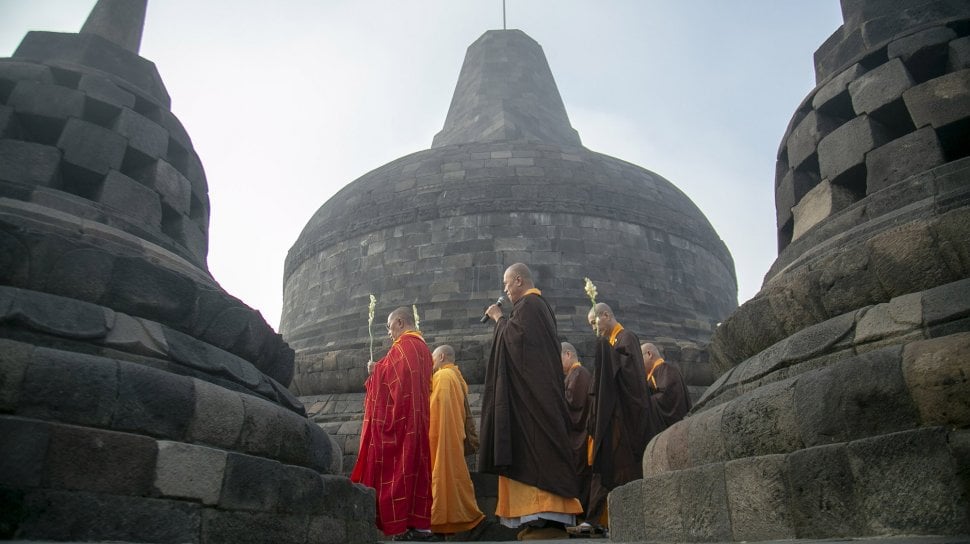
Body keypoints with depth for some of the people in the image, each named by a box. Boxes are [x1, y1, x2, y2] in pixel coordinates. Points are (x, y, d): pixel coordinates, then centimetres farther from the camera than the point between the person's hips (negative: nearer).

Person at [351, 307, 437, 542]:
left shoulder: (402, 345, -10)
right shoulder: (423, 347, 18)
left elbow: (389, 378, -16)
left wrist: (375, 371, 2)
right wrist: (381, 369, 22)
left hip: (399, 418, -9)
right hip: (416, 418, 9)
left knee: (396, 466, -7)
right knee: (416, 466, 7)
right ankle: (421, 524, 7)